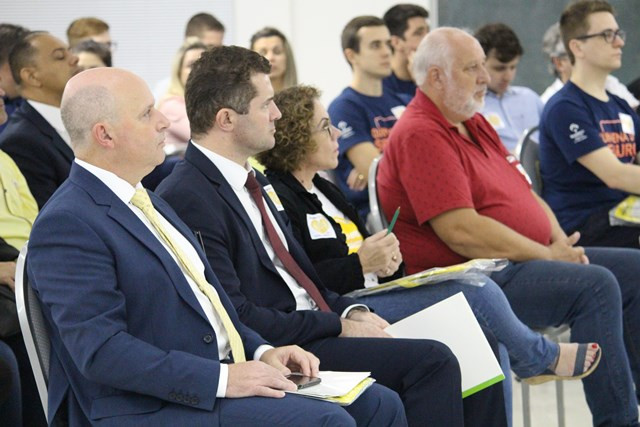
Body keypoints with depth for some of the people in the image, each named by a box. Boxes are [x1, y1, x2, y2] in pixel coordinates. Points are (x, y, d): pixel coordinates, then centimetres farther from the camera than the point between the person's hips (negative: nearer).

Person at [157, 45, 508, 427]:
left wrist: (352, 311, 3)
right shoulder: (188, 197, -14)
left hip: (316, 328, 9)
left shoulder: (254, 182, 17)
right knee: (433, 361, -23)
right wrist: (339, 326, -14)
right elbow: (235, 315, -18)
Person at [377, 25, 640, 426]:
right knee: (596, 285, -27)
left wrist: (562, 243, 0)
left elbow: (524, 193, 21)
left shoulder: (475, 122, 17)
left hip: (530, 258, 11)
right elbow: (462, 232, -23)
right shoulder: (420, 135, -15)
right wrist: (547, 255, -15)